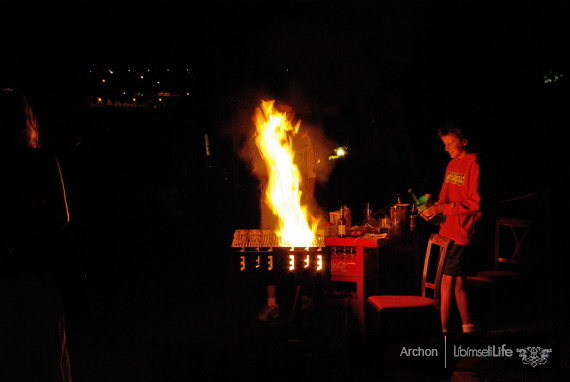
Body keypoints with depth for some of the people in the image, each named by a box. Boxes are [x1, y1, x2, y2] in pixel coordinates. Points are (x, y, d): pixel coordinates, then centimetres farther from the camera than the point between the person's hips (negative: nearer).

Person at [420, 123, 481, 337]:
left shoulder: (473, 165, -8)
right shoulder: (452, 165, 15)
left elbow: (475, 203, -14)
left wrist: (444, 208, -18)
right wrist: (433, 208, -1)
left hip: (462, 232, -8)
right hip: (448, 230, 8)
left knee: (447, 282, -9)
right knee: (458, 283, 11)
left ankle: (443, 330, -2)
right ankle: (468, 328, 21)